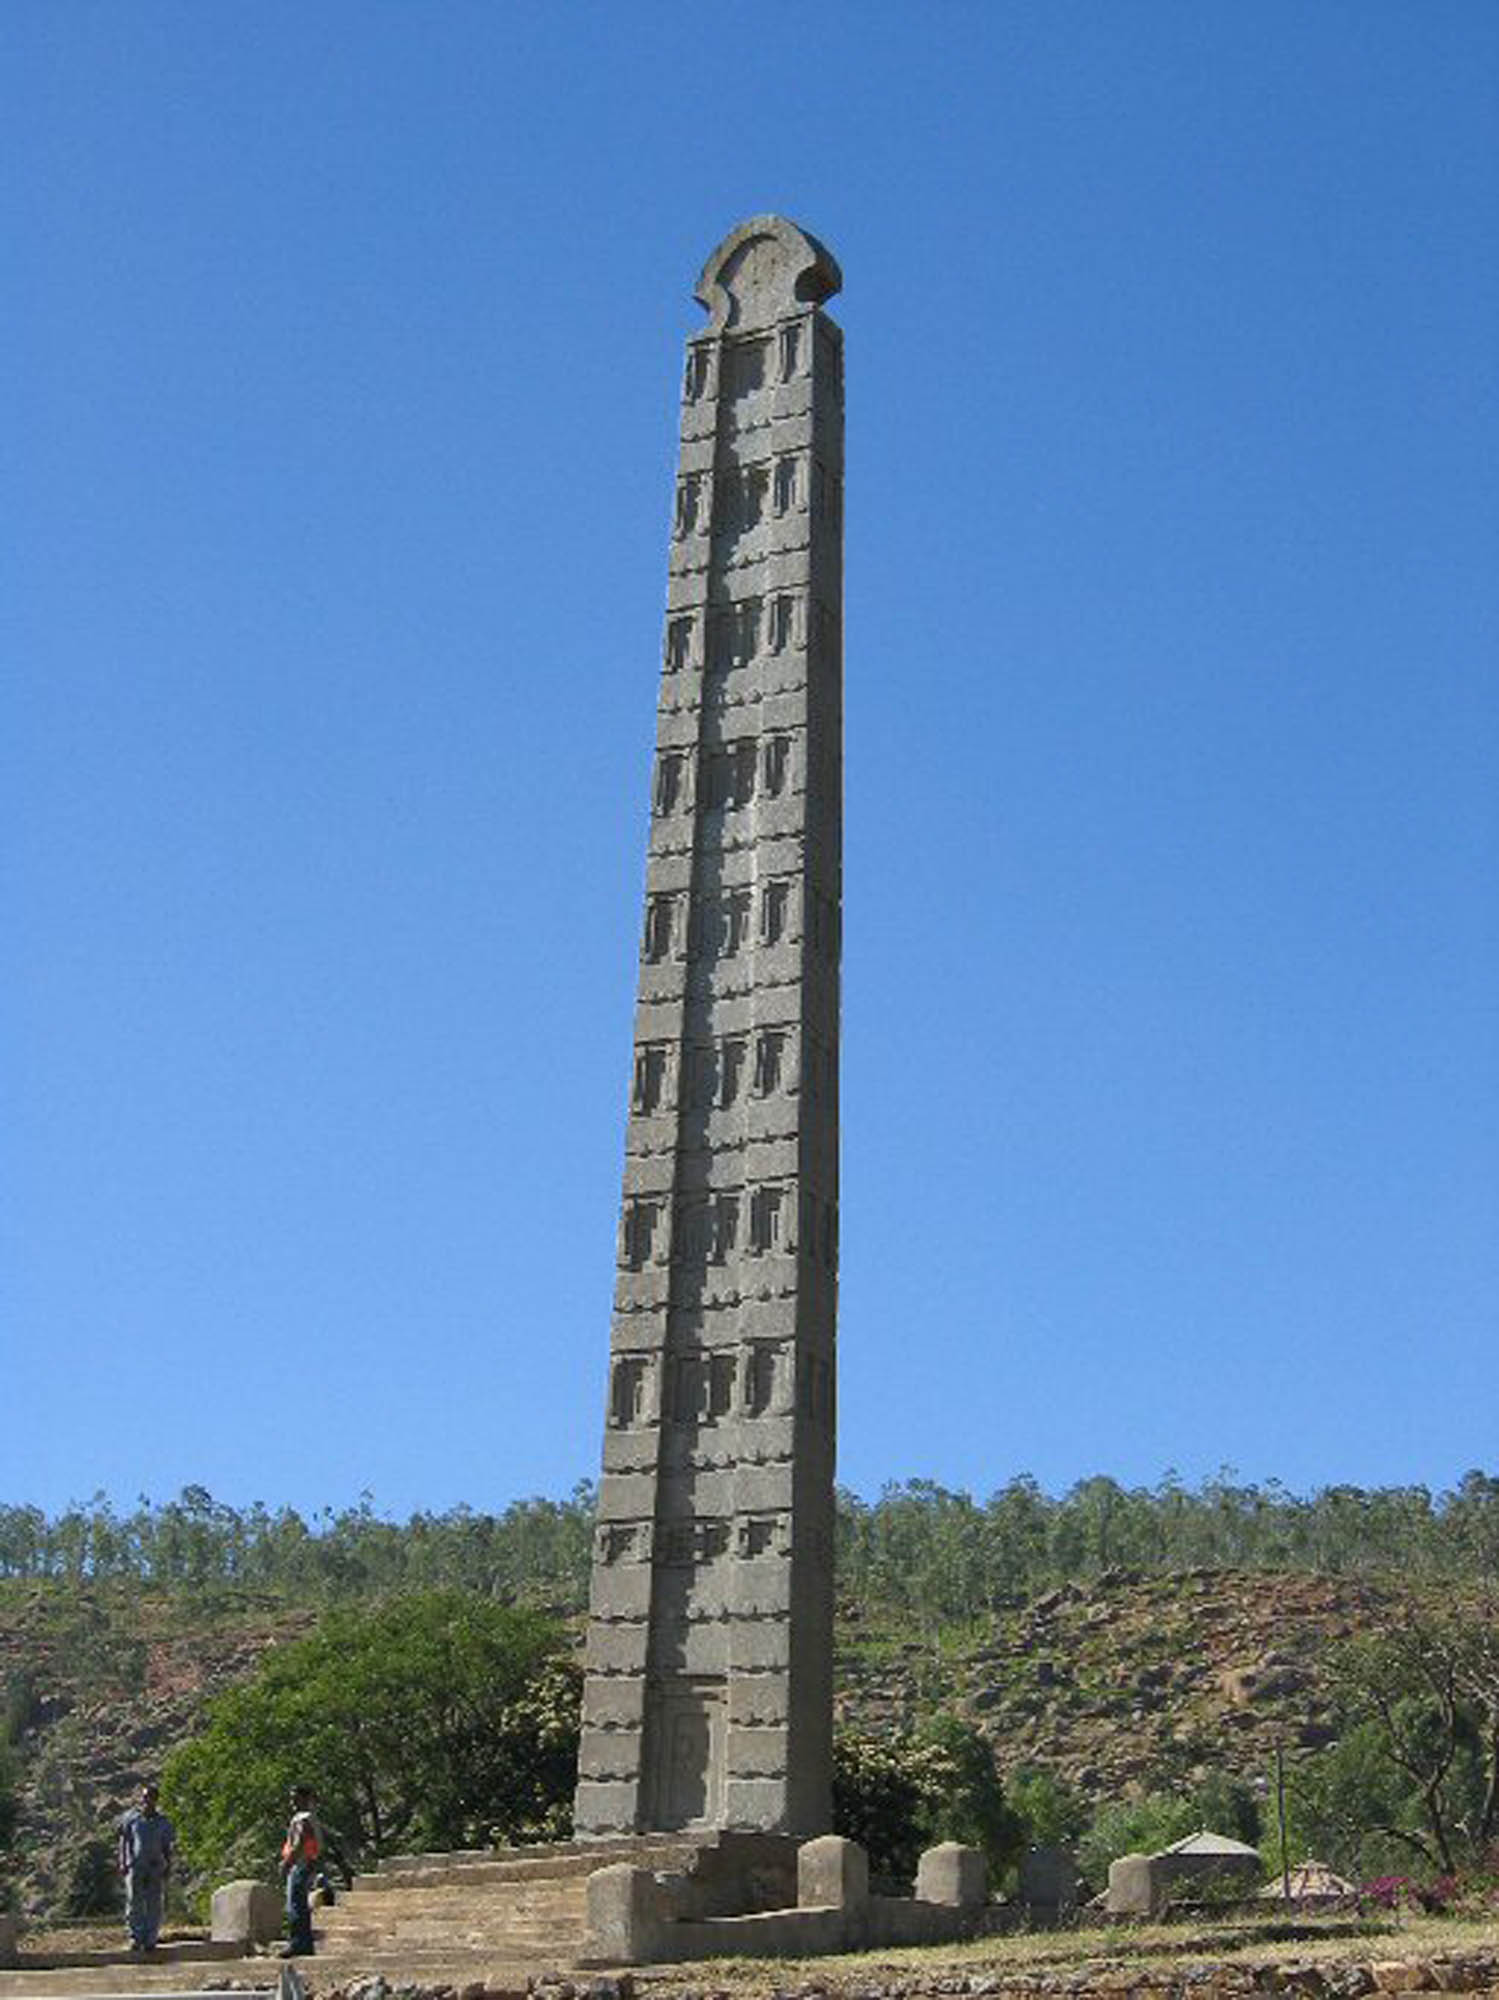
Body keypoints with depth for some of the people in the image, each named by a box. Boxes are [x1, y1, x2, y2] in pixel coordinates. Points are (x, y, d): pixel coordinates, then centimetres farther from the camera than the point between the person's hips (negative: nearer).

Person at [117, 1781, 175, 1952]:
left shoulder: (163, 1821, 10)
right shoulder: (131, 1817, 6)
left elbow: (167, 1847, 13)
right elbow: (124, 1841, 6)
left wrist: (167, 1867, 6)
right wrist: (123, 1863, -3)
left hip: (156, 1868, 1)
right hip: (135, 1866, -1)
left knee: (154, 1905, 0)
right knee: (134, 1903, -4)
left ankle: (150, 1939, 5)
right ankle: (136, 1936, 3)